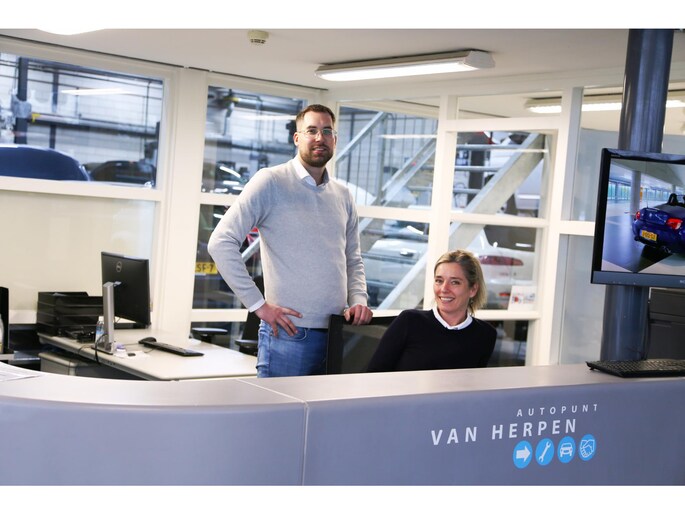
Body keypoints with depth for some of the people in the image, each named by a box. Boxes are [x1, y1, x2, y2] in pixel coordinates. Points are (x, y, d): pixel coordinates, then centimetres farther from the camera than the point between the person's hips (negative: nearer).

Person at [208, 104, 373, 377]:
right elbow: (221, 242, -10)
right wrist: (258, 304, -12)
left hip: (337, 333, 5)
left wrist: (358, 300, 3)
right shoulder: (271, 181, -5)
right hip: (289, 333, -5)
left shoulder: (343, 195, 14)